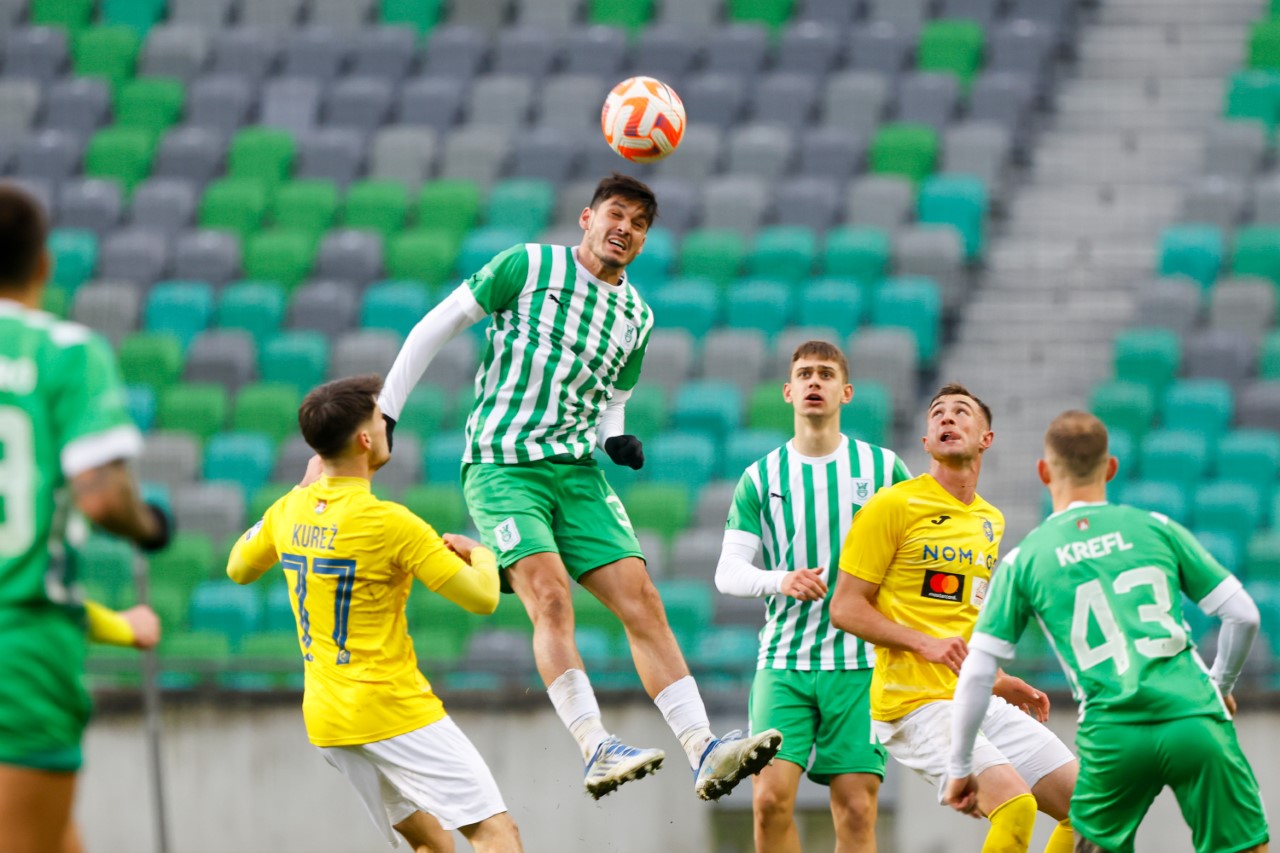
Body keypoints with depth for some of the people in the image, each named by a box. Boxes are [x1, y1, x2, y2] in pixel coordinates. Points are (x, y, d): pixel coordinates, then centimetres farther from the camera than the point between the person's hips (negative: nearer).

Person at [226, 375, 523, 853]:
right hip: (396, 714, -8)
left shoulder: (288, 513, 3)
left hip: (326, 720, 8)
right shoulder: (390, 523, -17)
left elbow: (238, 569, 25)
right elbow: (482, 599, -14)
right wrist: (481, 555, 9)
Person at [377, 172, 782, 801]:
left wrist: (616, 439, 3)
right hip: (501, 464, -5)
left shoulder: (636, 315, 15)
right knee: (550, 593, -24)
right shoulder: (530, 266, -1)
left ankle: (704, 752, -13)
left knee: (641, 600, -7)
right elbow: (437, 325, 2)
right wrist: (386, 410, -1)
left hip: (577, 471, 5)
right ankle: (596, 752, -33)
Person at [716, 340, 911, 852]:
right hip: (784, 661, 0)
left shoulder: (883, 468, 7)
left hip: (860, 661, 0)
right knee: (771, 798, -13)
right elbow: (728, 573, 1)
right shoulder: (761, 478, 7)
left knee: (856, 810, -6)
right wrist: (780, 581, -19)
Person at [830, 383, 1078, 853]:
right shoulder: (895, 505, -4)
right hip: (916, 702, -7)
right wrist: (923, 643, -18)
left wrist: (999, 682, 18)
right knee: (1015, 806, -26)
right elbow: (846, 607, -6)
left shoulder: (991, 522, 18)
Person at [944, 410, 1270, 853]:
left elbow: (976, 674, 7)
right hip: (1194, 721, 0)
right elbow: (1243, 615, 11)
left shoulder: (1024, 560, 9)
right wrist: (1221, 687, 29)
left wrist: (960, 769, 18)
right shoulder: (1156, 529, 11)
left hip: (1112, 740, 0)